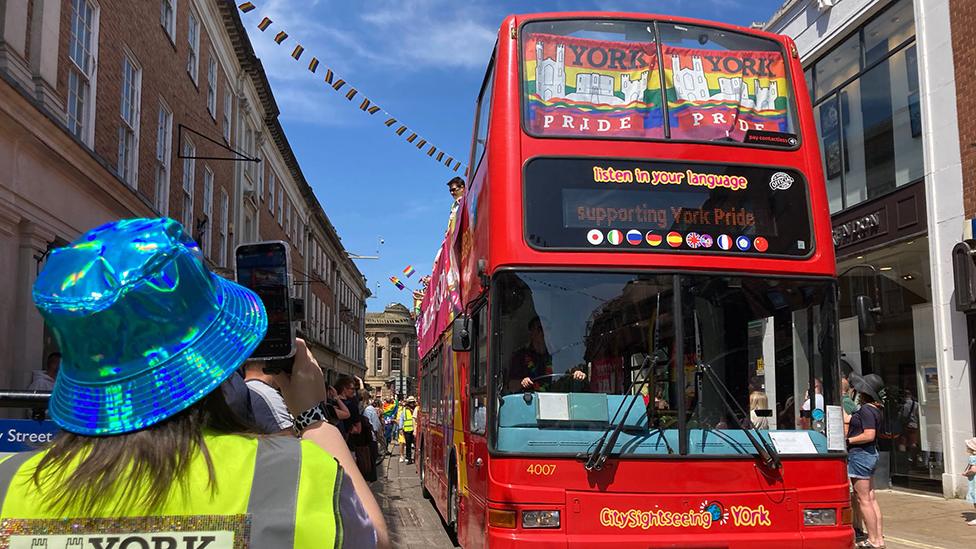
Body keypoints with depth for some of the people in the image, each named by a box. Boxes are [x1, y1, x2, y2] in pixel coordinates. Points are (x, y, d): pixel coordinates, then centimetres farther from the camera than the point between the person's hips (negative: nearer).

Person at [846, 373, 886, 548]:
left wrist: (847, 440, -19)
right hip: (870, 454, 10)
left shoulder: (866, 410, -19)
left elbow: (869, 435, -27)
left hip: (860, 455, -10)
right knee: (871, 498, 13)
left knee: (863, 499, -4)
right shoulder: (875, 409, 11)